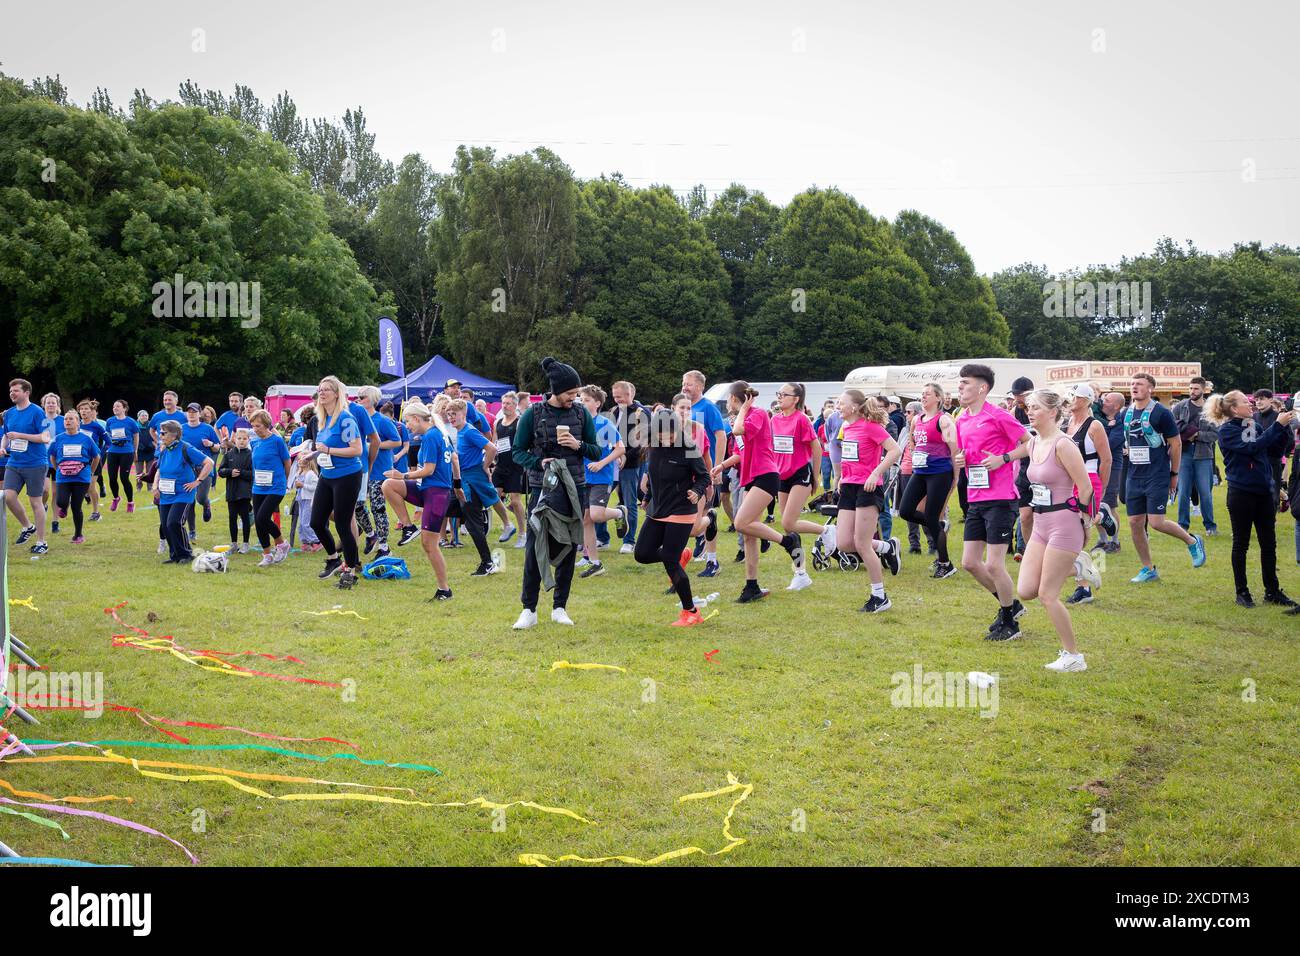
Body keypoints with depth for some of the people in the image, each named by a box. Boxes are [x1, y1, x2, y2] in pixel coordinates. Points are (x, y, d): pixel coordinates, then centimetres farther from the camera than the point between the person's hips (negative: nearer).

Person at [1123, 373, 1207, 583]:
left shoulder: (1160, 413, -10)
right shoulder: (1127, 413, 9)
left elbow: (1176, 444, -5)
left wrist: (1174, 474, -3)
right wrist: (1128, 451, 10)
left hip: (1157, 477, -6)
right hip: (1134, 477, 6)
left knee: (1156, 522, -13)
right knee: (1135, 523, 3)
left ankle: (1192, 541, 13)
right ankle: (1148, 569, 16)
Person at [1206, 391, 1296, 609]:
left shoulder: (1255, 426, 8)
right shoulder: (1227, 431, -9)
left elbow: (1275, 451, 8)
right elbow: (1252, 447, -23)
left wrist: (1284, 428, -4)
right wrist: (1277, 425, -21)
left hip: (1263, 491, 6)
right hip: (1241, 492, -6)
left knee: (1269, 544, 9)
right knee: (1241, 544, 5)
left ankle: (1272, 591, 18)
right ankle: (1242, 592, 14)